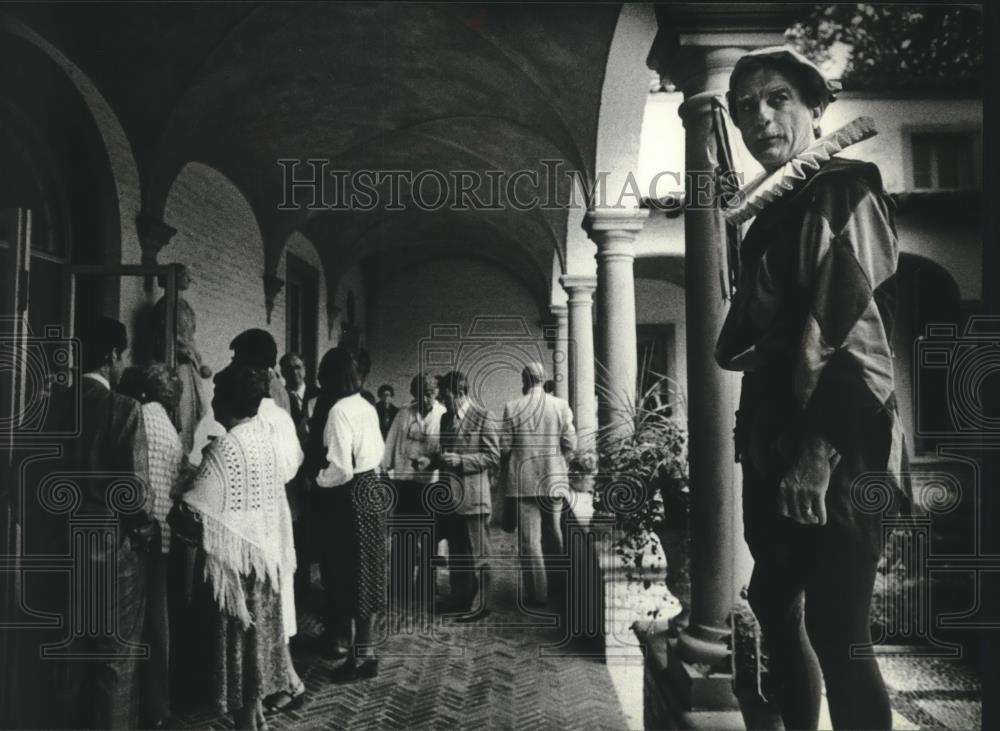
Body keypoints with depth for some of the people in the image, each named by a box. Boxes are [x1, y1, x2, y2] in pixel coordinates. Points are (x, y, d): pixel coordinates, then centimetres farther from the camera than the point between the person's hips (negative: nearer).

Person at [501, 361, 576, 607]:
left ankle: (537, 593, 5)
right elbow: (570, 443, -2)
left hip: (523, 480, -3)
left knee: (529, 538, 3)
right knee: (553, 532, 19)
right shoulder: (561, 405, -2)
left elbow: (505, 446, -5)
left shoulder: (512, 407, -7)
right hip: (554, 479, 3)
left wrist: (508, 471, 12)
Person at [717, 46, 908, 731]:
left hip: (833, 454, -9)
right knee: (776, 607, 17)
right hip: (774, 444, 9)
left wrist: (820, 449, -22)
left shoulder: (845, 187, -6)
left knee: (836, 633, -4)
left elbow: (859, 321, -17)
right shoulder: (771, 212, 18)